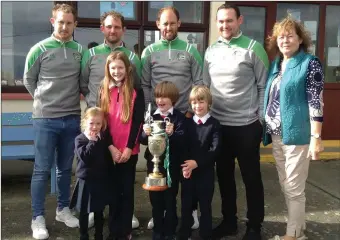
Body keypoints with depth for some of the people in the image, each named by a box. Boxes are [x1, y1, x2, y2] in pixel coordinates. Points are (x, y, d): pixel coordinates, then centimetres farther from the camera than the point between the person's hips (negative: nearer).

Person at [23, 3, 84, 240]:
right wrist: (43, 100, 5)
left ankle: (63, 209, 28)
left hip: (72, 118, 3)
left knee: (66, 168, 14)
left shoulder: (80, 51, 3)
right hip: (45, 118, -3)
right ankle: (38, 218, 12)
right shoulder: (39, 49, -4)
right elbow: (28, 80, 6)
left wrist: (74, 101, 6)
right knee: (42, 170, 2)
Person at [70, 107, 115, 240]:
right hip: (85, 181, -3)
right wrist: (92, 142, -24)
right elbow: (85, 157, -26)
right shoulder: (80, 139, -10)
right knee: (83, 212, 8)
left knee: (99, 211, 16)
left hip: (101, 180, 3)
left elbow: (109, 158, 6)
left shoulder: (105, 138, 2)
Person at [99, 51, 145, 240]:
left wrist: (128, 148, -12)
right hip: (109, 151, 2)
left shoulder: (136, 93, 0)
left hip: (129, 150, -1)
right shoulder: (103, 92, 5)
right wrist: (111, 147, -8)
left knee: (127, 189, 7)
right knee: (113, 189, 9)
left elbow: (138, 122, -5)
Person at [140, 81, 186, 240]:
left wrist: (172, 133, -34)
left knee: (170, 199, 7)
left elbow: (182, 141, -16)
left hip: (171, 164, -3)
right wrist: (145, 133, -20)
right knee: (155, 199, 12)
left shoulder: (179, 117, -7)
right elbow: (143, 141, 0)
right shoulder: (151, 116, 5)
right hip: (153, 163, 4)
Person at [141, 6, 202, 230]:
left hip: (186, 116, 0)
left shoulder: (190, 50, 4)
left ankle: (190, 209, 20)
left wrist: (192, 110, -7)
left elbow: (199, 83, 1)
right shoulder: (149, 52, 5)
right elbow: (144, 86, 2)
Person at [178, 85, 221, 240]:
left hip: (205, 172, -3)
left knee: (205, 206, 8)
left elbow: (215, 149, -13)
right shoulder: (187, 123, 6)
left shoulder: (214, 124, -4)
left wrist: (197, 162, -20)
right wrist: (185, 166, -15)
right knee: (186, 205, 12)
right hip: (187, 171, 3)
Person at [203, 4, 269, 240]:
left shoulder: (253, 48, -6)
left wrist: (261, 118, -8)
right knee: (224, 175, 15)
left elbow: (264, 87, -5)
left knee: (251, 176, 7)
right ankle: (229, 221, 31)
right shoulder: (211, 51, 7)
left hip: (246, 125, -4)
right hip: (218, 124, 5)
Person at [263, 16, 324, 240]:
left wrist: (316, 137, -18)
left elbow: (316, 102, -14)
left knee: (295, 189, 0)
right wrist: (267, 130, 15)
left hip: (296, 134, -7)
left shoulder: (310, 63, -8)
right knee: (286, 188, 14)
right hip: (276, 135, 7)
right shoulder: (276, 64, 13)